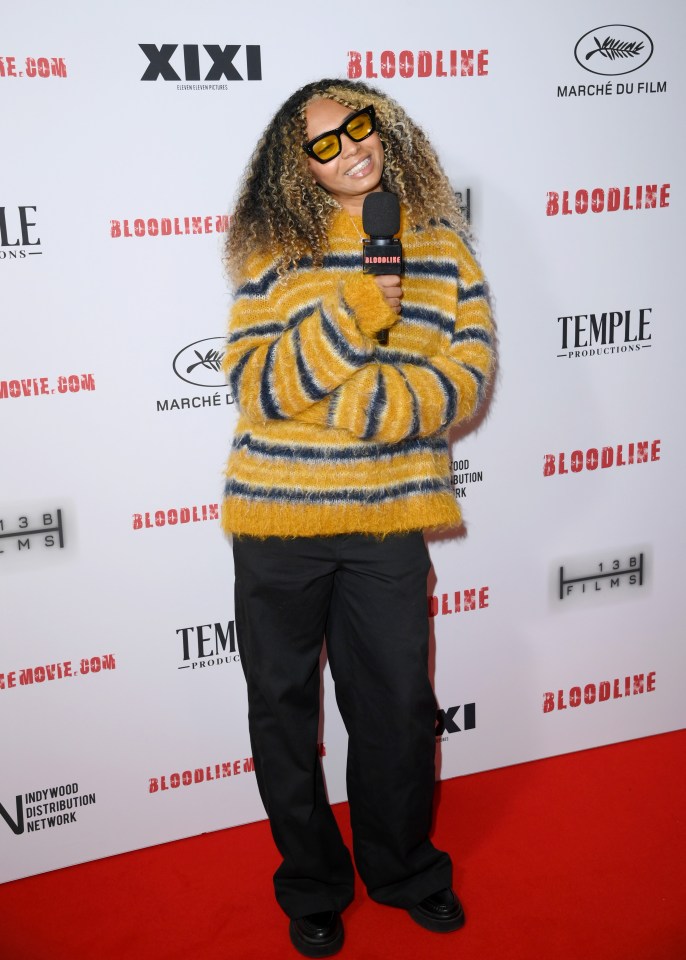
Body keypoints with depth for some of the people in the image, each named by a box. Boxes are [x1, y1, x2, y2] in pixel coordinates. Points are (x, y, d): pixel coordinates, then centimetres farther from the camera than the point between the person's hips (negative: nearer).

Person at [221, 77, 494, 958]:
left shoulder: (440, 247, 3)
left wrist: (371, 407, -18)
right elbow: (253, 384, -10)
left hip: (388, 522, 1)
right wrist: (352, 317, -21)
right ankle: (313, 886, 36)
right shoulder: (273, 251, -1)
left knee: (398, 706, 12)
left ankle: (401, 867, 40)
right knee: (283, 706, 12)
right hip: (276, 521, 0)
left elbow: (467, 378, -3)